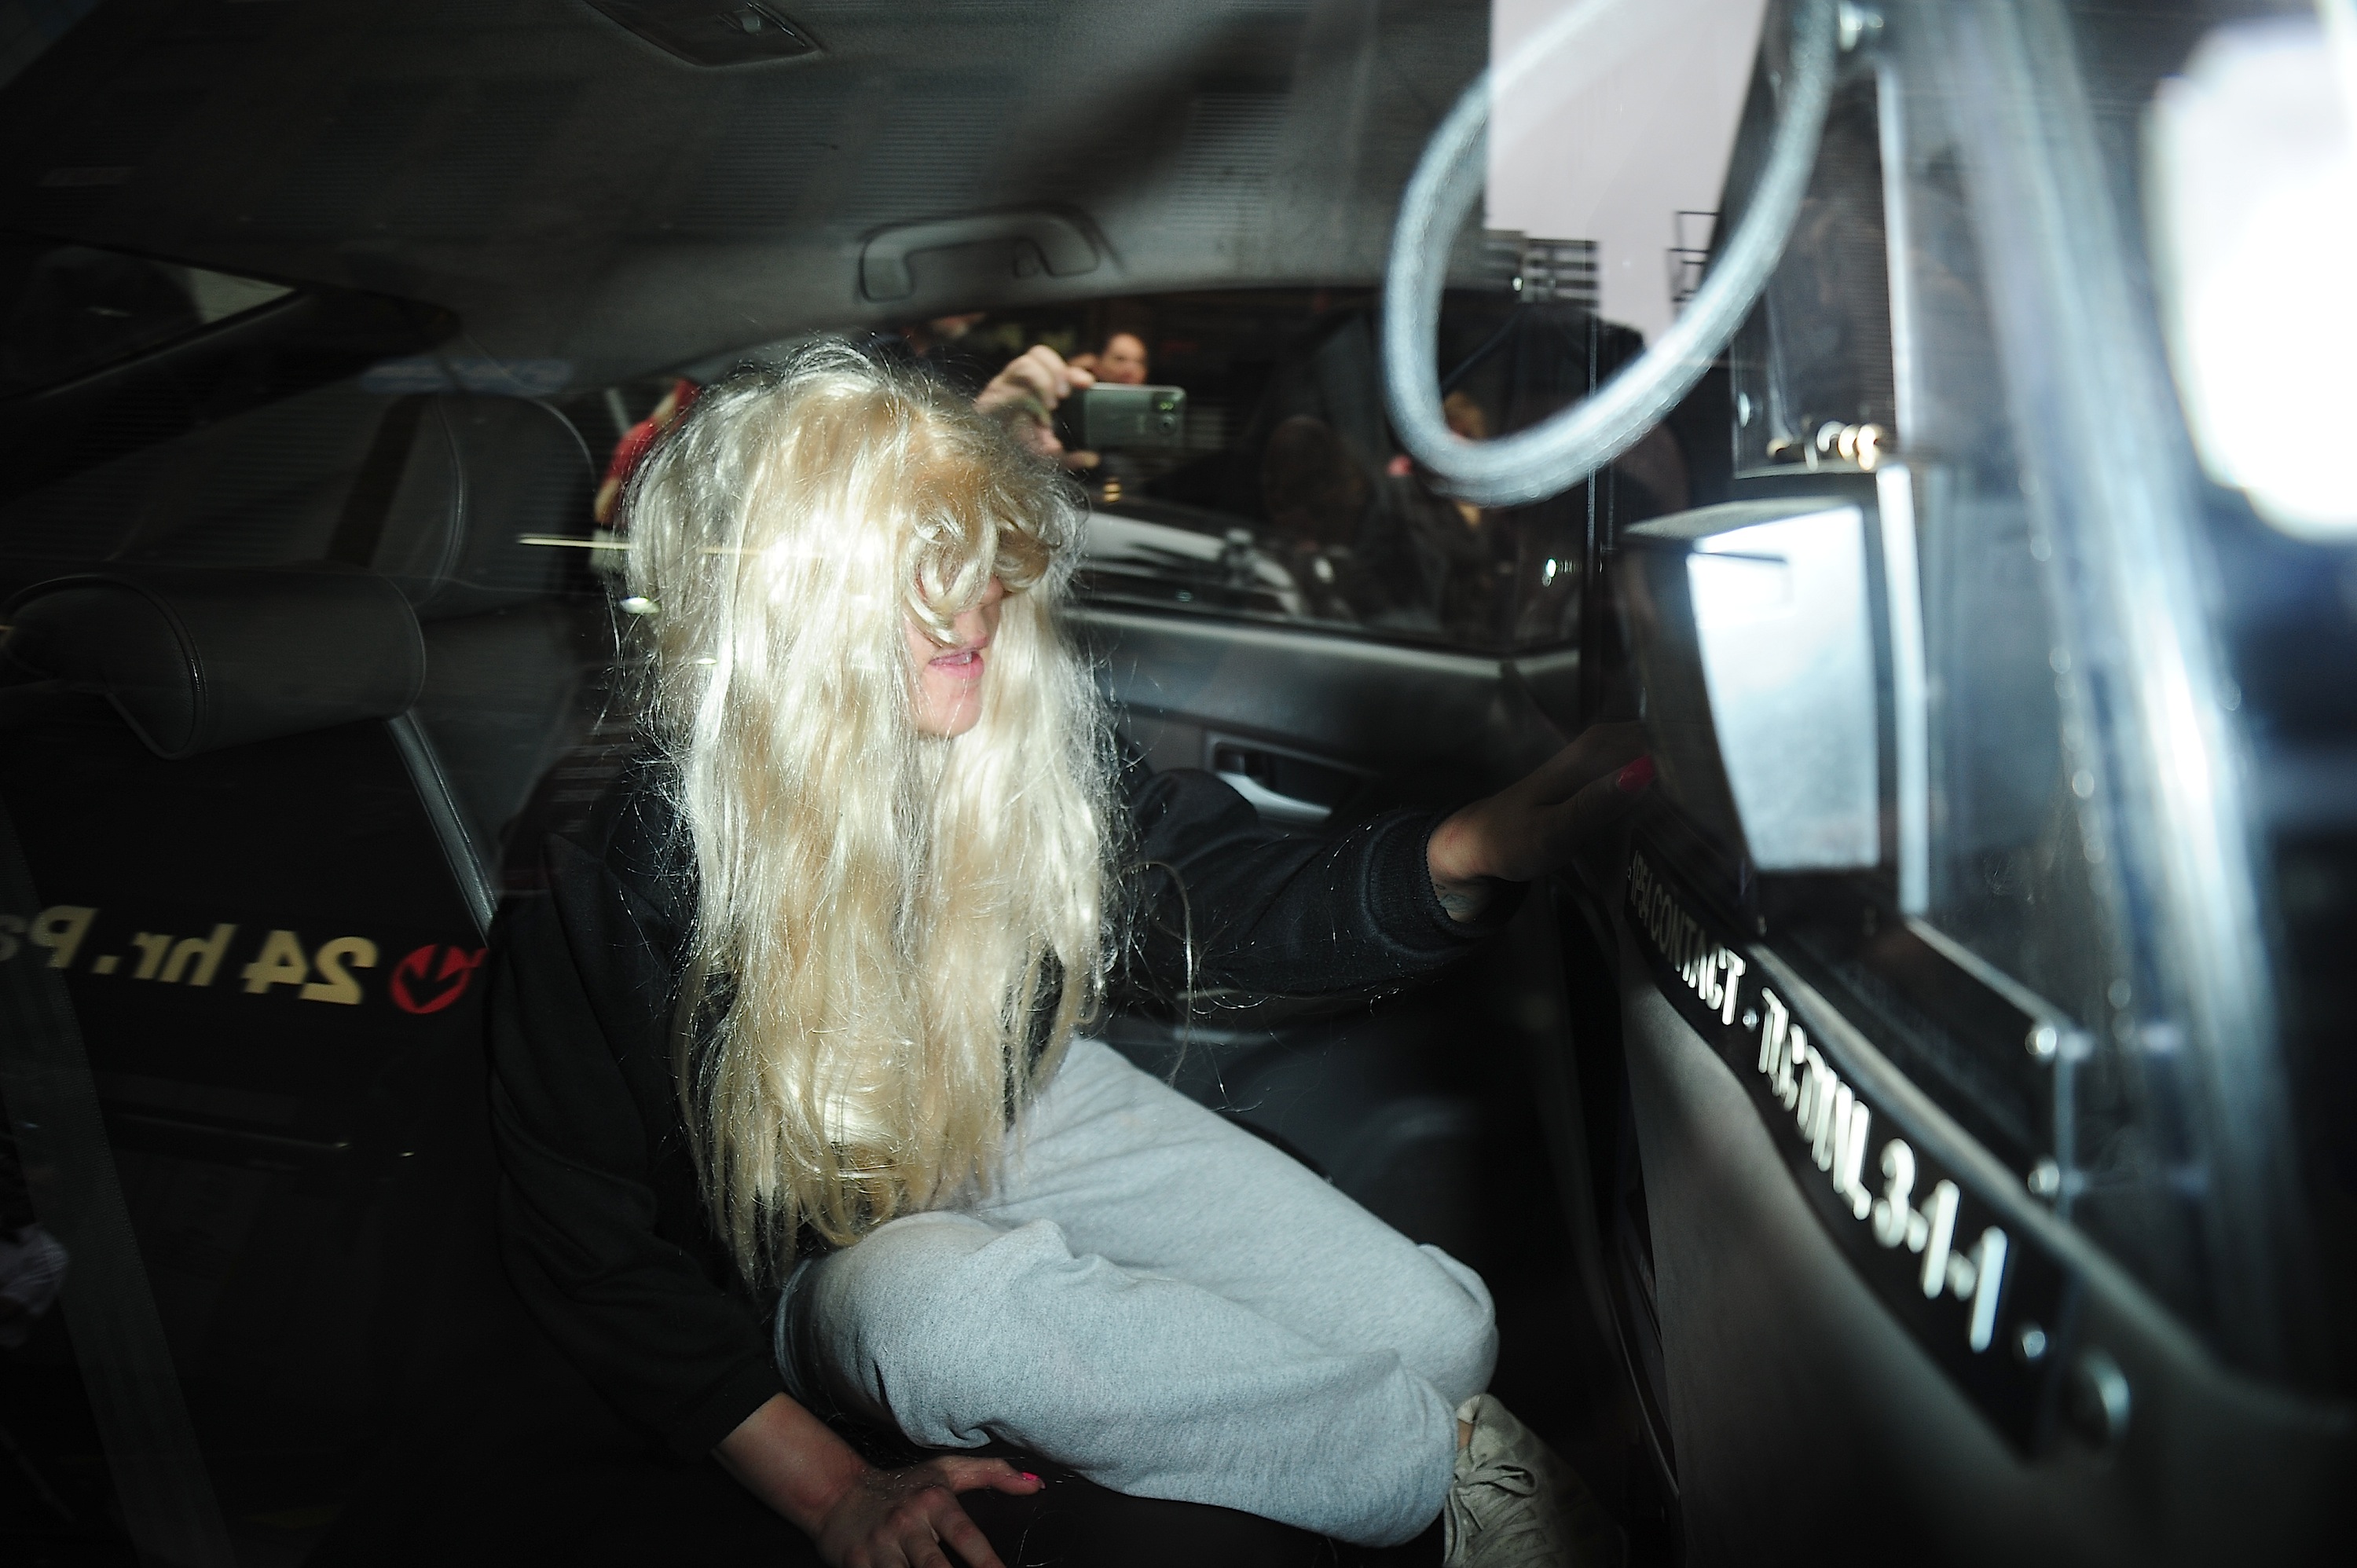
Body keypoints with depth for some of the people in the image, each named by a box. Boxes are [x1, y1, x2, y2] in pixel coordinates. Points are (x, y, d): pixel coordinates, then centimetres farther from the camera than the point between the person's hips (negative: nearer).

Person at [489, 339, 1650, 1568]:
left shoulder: (1032, 749, -16)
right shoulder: (624, 886, -26)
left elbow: (1246, 901, -7)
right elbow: (591, 1252, -17)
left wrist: (1487, 843, -28)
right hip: (828, 1247, -3)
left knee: (1438, 1327, -15)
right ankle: (1449, 1462, -20)